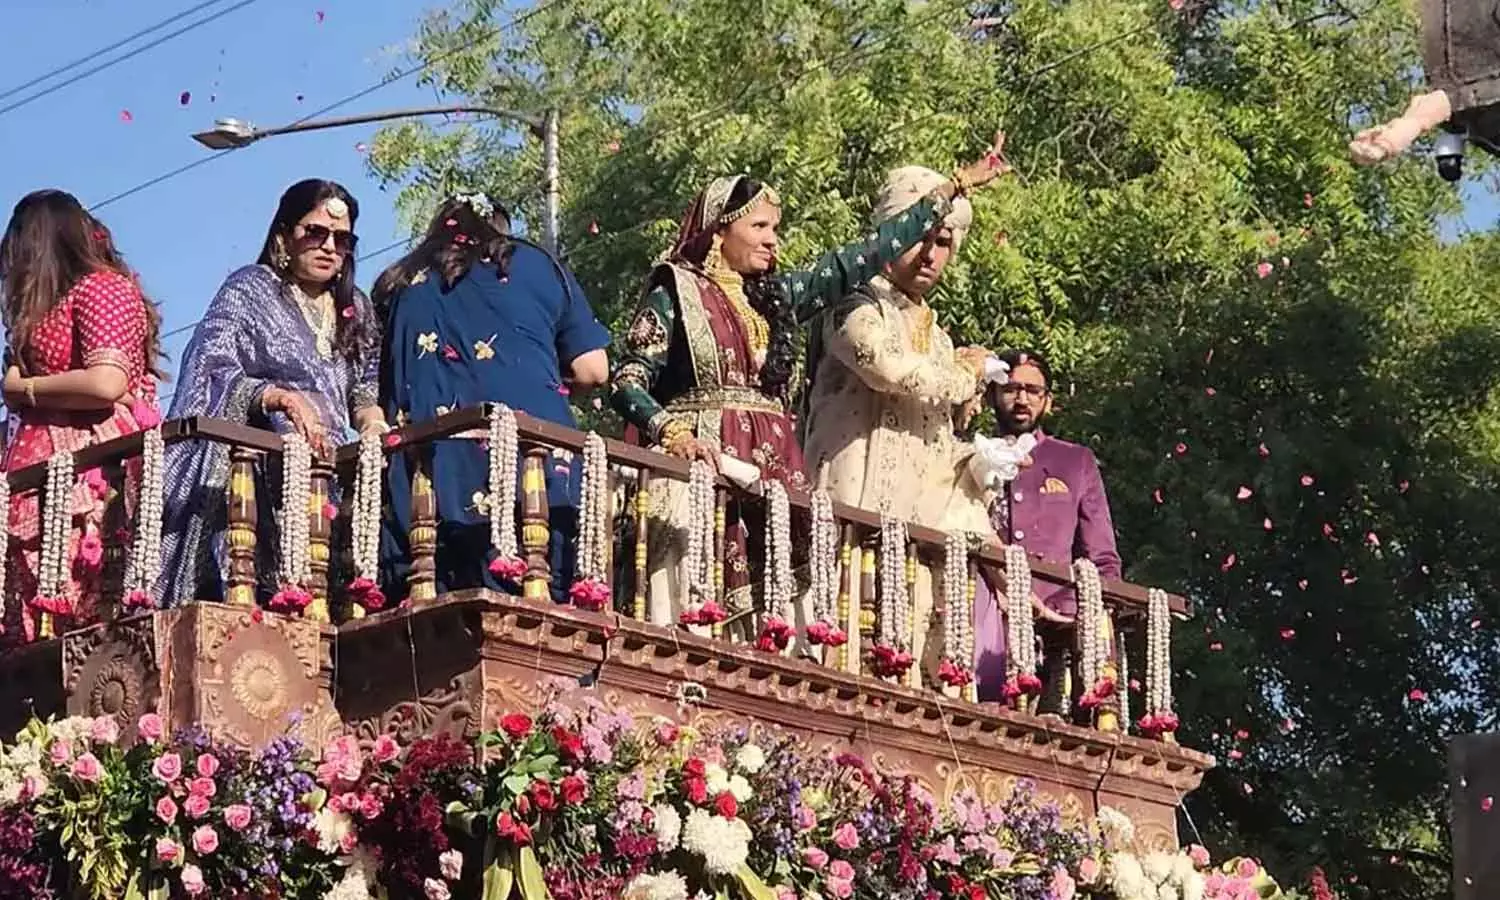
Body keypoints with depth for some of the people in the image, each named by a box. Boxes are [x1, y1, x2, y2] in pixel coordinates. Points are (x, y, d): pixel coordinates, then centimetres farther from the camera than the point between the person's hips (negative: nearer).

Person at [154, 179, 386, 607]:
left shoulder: (353, 310, 21)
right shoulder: (249, 290, 5)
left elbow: (363, 388, 19)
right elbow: (212, 376, -7)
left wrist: (371, 419, -5)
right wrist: (282, 398, -23)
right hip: (258, 474, -5)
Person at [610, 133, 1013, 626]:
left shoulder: (777, 295, 21)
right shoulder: (675, 291, 4)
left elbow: (865, 257, 22)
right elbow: (626, 383, -3)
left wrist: (955, 187, 23)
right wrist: (671, 432, -22)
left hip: (773, 467, 6)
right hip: (702, 460, -6)